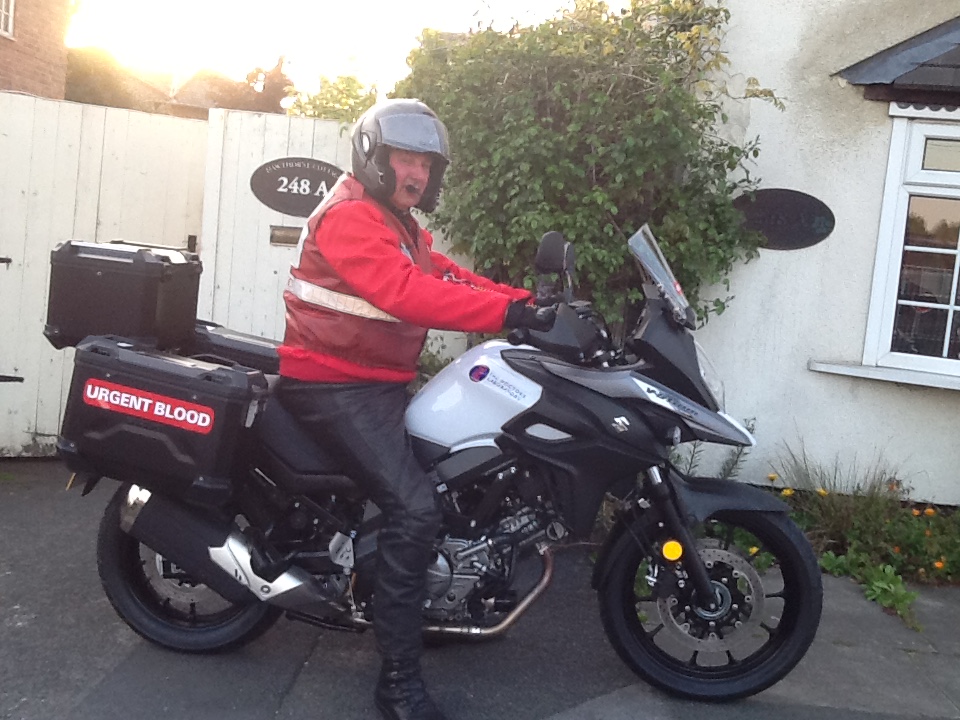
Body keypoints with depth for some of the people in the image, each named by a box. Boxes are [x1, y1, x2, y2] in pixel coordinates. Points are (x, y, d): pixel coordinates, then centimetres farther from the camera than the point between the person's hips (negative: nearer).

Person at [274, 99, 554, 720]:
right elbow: (406, 293, -30)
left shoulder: (401, 225, 20)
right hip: (334, 385, -10)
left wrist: (532, 301, -4)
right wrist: (510, 314, -37)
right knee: (416, 507, -23)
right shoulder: (350, 216, -14)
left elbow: (451, 277, 10)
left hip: (380, 383, 11)